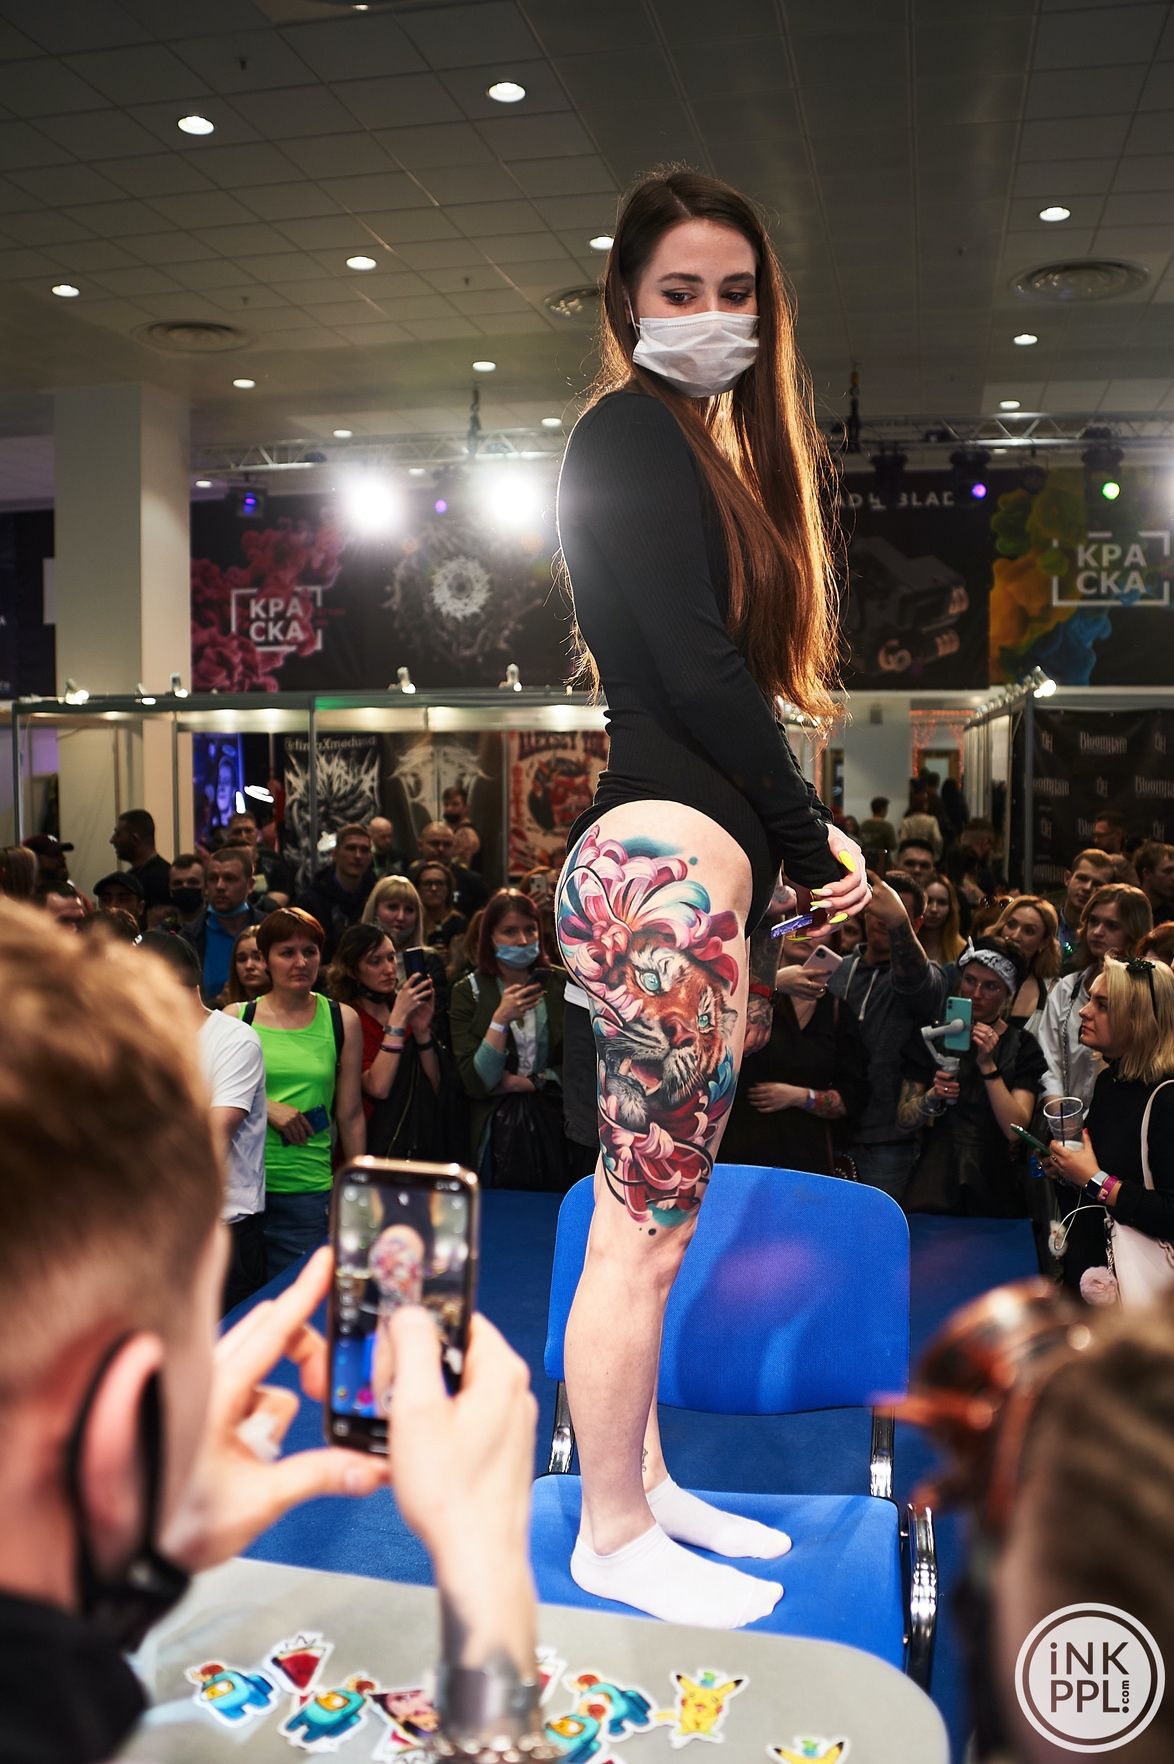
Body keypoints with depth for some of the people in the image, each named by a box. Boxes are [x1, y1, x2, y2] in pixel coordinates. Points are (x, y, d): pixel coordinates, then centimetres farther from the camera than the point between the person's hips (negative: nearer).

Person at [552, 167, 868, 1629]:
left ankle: (641, 1485, 30)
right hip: (665, 862, -10)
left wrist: (798, 834, 7)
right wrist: (817, 845, -6)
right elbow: (693, 667, -14)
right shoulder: (631, 431, -5)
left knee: (650, 1214, 16)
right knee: (647, 1226, -1)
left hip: (686, 863, 10)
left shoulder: (699, 445, 23)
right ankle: (614, 1539, 15)